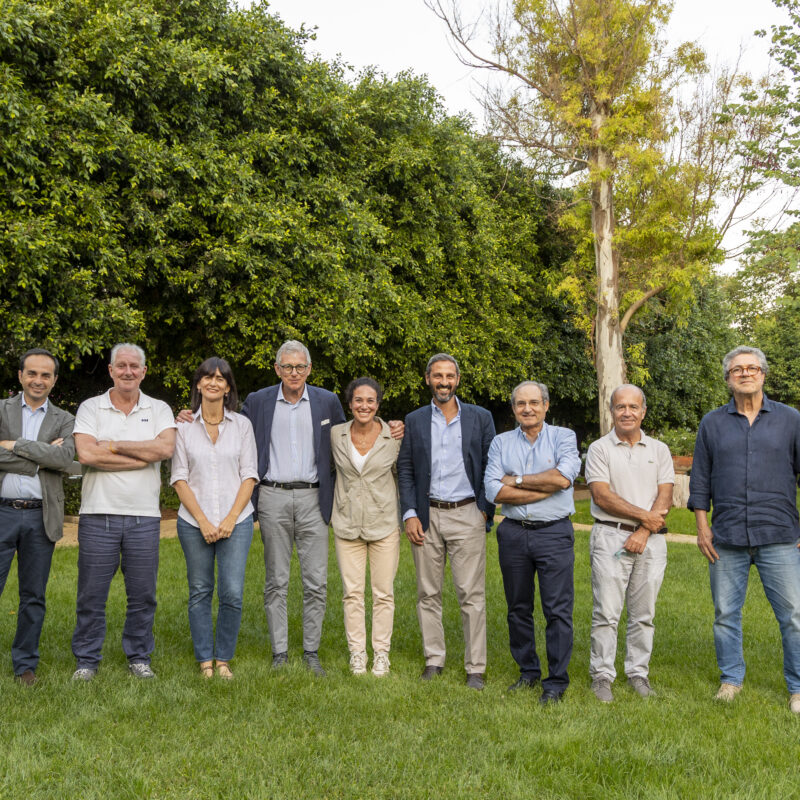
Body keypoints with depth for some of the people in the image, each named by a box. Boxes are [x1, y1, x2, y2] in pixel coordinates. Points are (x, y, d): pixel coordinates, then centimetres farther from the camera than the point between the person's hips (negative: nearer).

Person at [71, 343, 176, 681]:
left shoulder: (159, 409, 8)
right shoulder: (90, 408, 4)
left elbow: (166, 447, -11)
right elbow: (86, 454, -12)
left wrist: (115, 445, -10)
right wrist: (144, 457, -10)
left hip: (144, 517, 1)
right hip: (98, 514, -1)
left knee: (143, 593, 7)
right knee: (91, 593, 5)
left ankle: (139, 657, 22)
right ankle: (87, 660, 19)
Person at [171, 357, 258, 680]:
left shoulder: (242, 425, 5)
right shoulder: (183, 426, 4)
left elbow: (249, 475, 3)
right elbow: (179, 478, 1)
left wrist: (231, 518, -8)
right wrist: (203, 521, -7)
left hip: (236, 521, 0)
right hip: (193, 521, 0)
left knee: (232, 594, -5)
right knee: (200, 592, 6)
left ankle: (223, 659, 13)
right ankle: (205, 660, 19)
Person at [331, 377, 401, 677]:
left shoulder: (394, 437, -4)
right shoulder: (336, 434, -1)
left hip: (384, 522, -1)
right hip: (347, 523, 1)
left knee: (383, 593, 5)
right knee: (352, 592, 4)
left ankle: (381, 653, 17)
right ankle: (356, 652, 16)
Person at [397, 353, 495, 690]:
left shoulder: (480, 418, 5)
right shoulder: (414, 420, 8)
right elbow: (405, 470, 7)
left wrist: (486, 511, -1)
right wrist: (410, 515, -2)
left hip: (467, 514, -2)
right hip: (426, 516, 2)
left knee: (471, 594, -2)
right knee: (428, 593, 8)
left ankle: (475, 667, 6)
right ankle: (434, 659, 20)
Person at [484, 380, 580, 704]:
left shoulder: (563, 437, 2)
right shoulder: (501, 443, 7)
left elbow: (563, 477, -16)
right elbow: (494, 491, -6)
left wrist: (517, 479, -8)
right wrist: (545, 488, -10)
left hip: (554, 533, -3)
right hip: (513, 533, 3)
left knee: (558, 610, -3)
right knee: (518, 608, 11)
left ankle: (557, 681, 7)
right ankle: (528, 672, 26)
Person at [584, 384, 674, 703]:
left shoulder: (659, 450, 11)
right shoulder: (599, 449, 3)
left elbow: (665, 497, 3)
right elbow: (602, 496, -7)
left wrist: (643, 532, -10)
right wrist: (645, 516, -8)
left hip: (651, 540, 3)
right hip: (610, 537, -3)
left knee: (644, 613, 7)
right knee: (606, 612, -3)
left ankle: (638, 673, 19)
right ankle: (601, 675, 6)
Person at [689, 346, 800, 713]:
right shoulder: (712, 423, 8)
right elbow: (700, 479, 10)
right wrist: (702, 526, 3)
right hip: (727, 539, 2)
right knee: (725, 613, 9)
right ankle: (731, 679, 25)